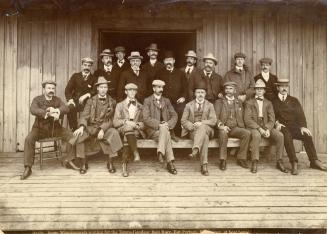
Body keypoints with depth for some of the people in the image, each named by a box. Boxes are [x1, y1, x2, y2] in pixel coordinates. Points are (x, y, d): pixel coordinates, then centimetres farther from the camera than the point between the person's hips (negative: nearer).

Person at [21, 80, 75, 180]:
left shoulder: (57, 100, 7)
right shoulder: (37, 99, -2)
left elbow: (66, 109, -12)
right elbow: (33, 110, -24)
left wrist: (56, 110, -34)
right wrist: (49, 113, -40)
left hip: (55, 128, 2)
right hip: (40, 128, -2)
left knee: (71, 135, -18)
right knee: (29, 139, -29)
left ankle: (70, 160, -4)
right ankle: (28, 168, -23)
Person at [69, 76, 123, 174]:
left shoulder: (112, 102, 6)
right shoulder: (91, 101, 7)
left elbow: (110, 119, 0)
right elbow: (84, 115, -3)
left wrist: (102, 129, -17)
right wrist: (81, 126, -25)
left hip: (106, 127, -1)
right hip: (91, 127, 1)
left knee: (114, 133, -33)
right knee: (78, 136, -27)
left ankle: (110, 163, -18)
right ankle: (83, 164, -11)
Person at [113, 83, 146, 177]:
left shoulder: (140, 107, 24)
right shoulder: (120, 105, 20)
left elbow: (144, 123, 15)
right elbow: (115, 122, 7)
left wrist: (137, 124, -9)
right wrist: (126, 121, -13)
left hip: (137, 131, 1)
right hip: (122, 130, -1)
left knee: (127, 137, -37)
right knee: (128, 127, -39)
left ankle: (125, 164, -46)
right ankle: (135, 152, -52)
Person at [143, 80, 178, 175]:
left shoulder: (166, 101, 18)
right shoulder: (147, 101, 4)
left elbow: (174, 115, 9)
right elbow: (146, 119, -8)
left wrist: (169, 124, -11)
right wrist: (158, 124, -21)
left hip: (165, 128, 3)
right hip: (152, 130, -3)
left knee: (164, 129, -34)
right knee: (166, 134, -33)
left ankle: (161, 152, -40)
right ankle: (170, 162, -35)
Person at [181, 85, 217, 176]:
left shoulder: (210, 105, 14)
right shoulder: (189, 105, 14)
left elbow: (213, 121, 2)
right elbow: (183, 120, 7)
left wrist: (201, 123, -16)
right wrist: (192, 126, -13)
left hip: (206, 129, 0)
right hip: (193, 130, 0)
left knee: (202, 127, -38)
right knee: (204, 137, -35)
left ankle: (195, 150, -52)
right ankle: (204, 165, -44)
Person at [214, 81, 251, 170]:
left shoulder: (239, 103, 21)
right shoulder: (219, 102, 10)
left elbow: (241, 118, 20)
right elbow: (215, 117, 0)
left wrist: (242, 128, 1)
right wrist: (221, 126, -19)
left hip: (235, 128, 3)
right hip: (223, 128, -3)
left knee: (247, 133, -26)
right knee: (223, 133, -37)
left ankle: (241, 158, -14)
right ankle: (223, 160, -28)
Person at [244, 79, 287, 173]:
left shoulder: (268, 103, 16)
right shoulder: (249, 102, 6)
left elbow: (272, 119, 7)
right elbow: (247, 119, -6)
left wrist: (268, 129, -14)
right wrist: (259, 128, -18)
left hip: (266, 127, 4)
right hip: (253, 127, -3)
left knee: (280, 135, -23)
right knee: (257, 136, -37)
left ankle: (279, 161, -12)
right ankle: (254, 162, -31)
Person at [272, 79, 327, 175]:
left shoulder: (294, 100, 16)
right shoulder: (273, 102, 12)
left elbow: (300, 115, 5)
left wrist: (303, 126, -12)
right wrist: (276, 122, -15)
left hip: (294, 127, 3)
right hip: (282, 127, -2)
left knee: (307, 135, -24)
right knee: (287, 136, -35)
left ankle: (314, 161, -18)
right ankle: (294, 163, -35)